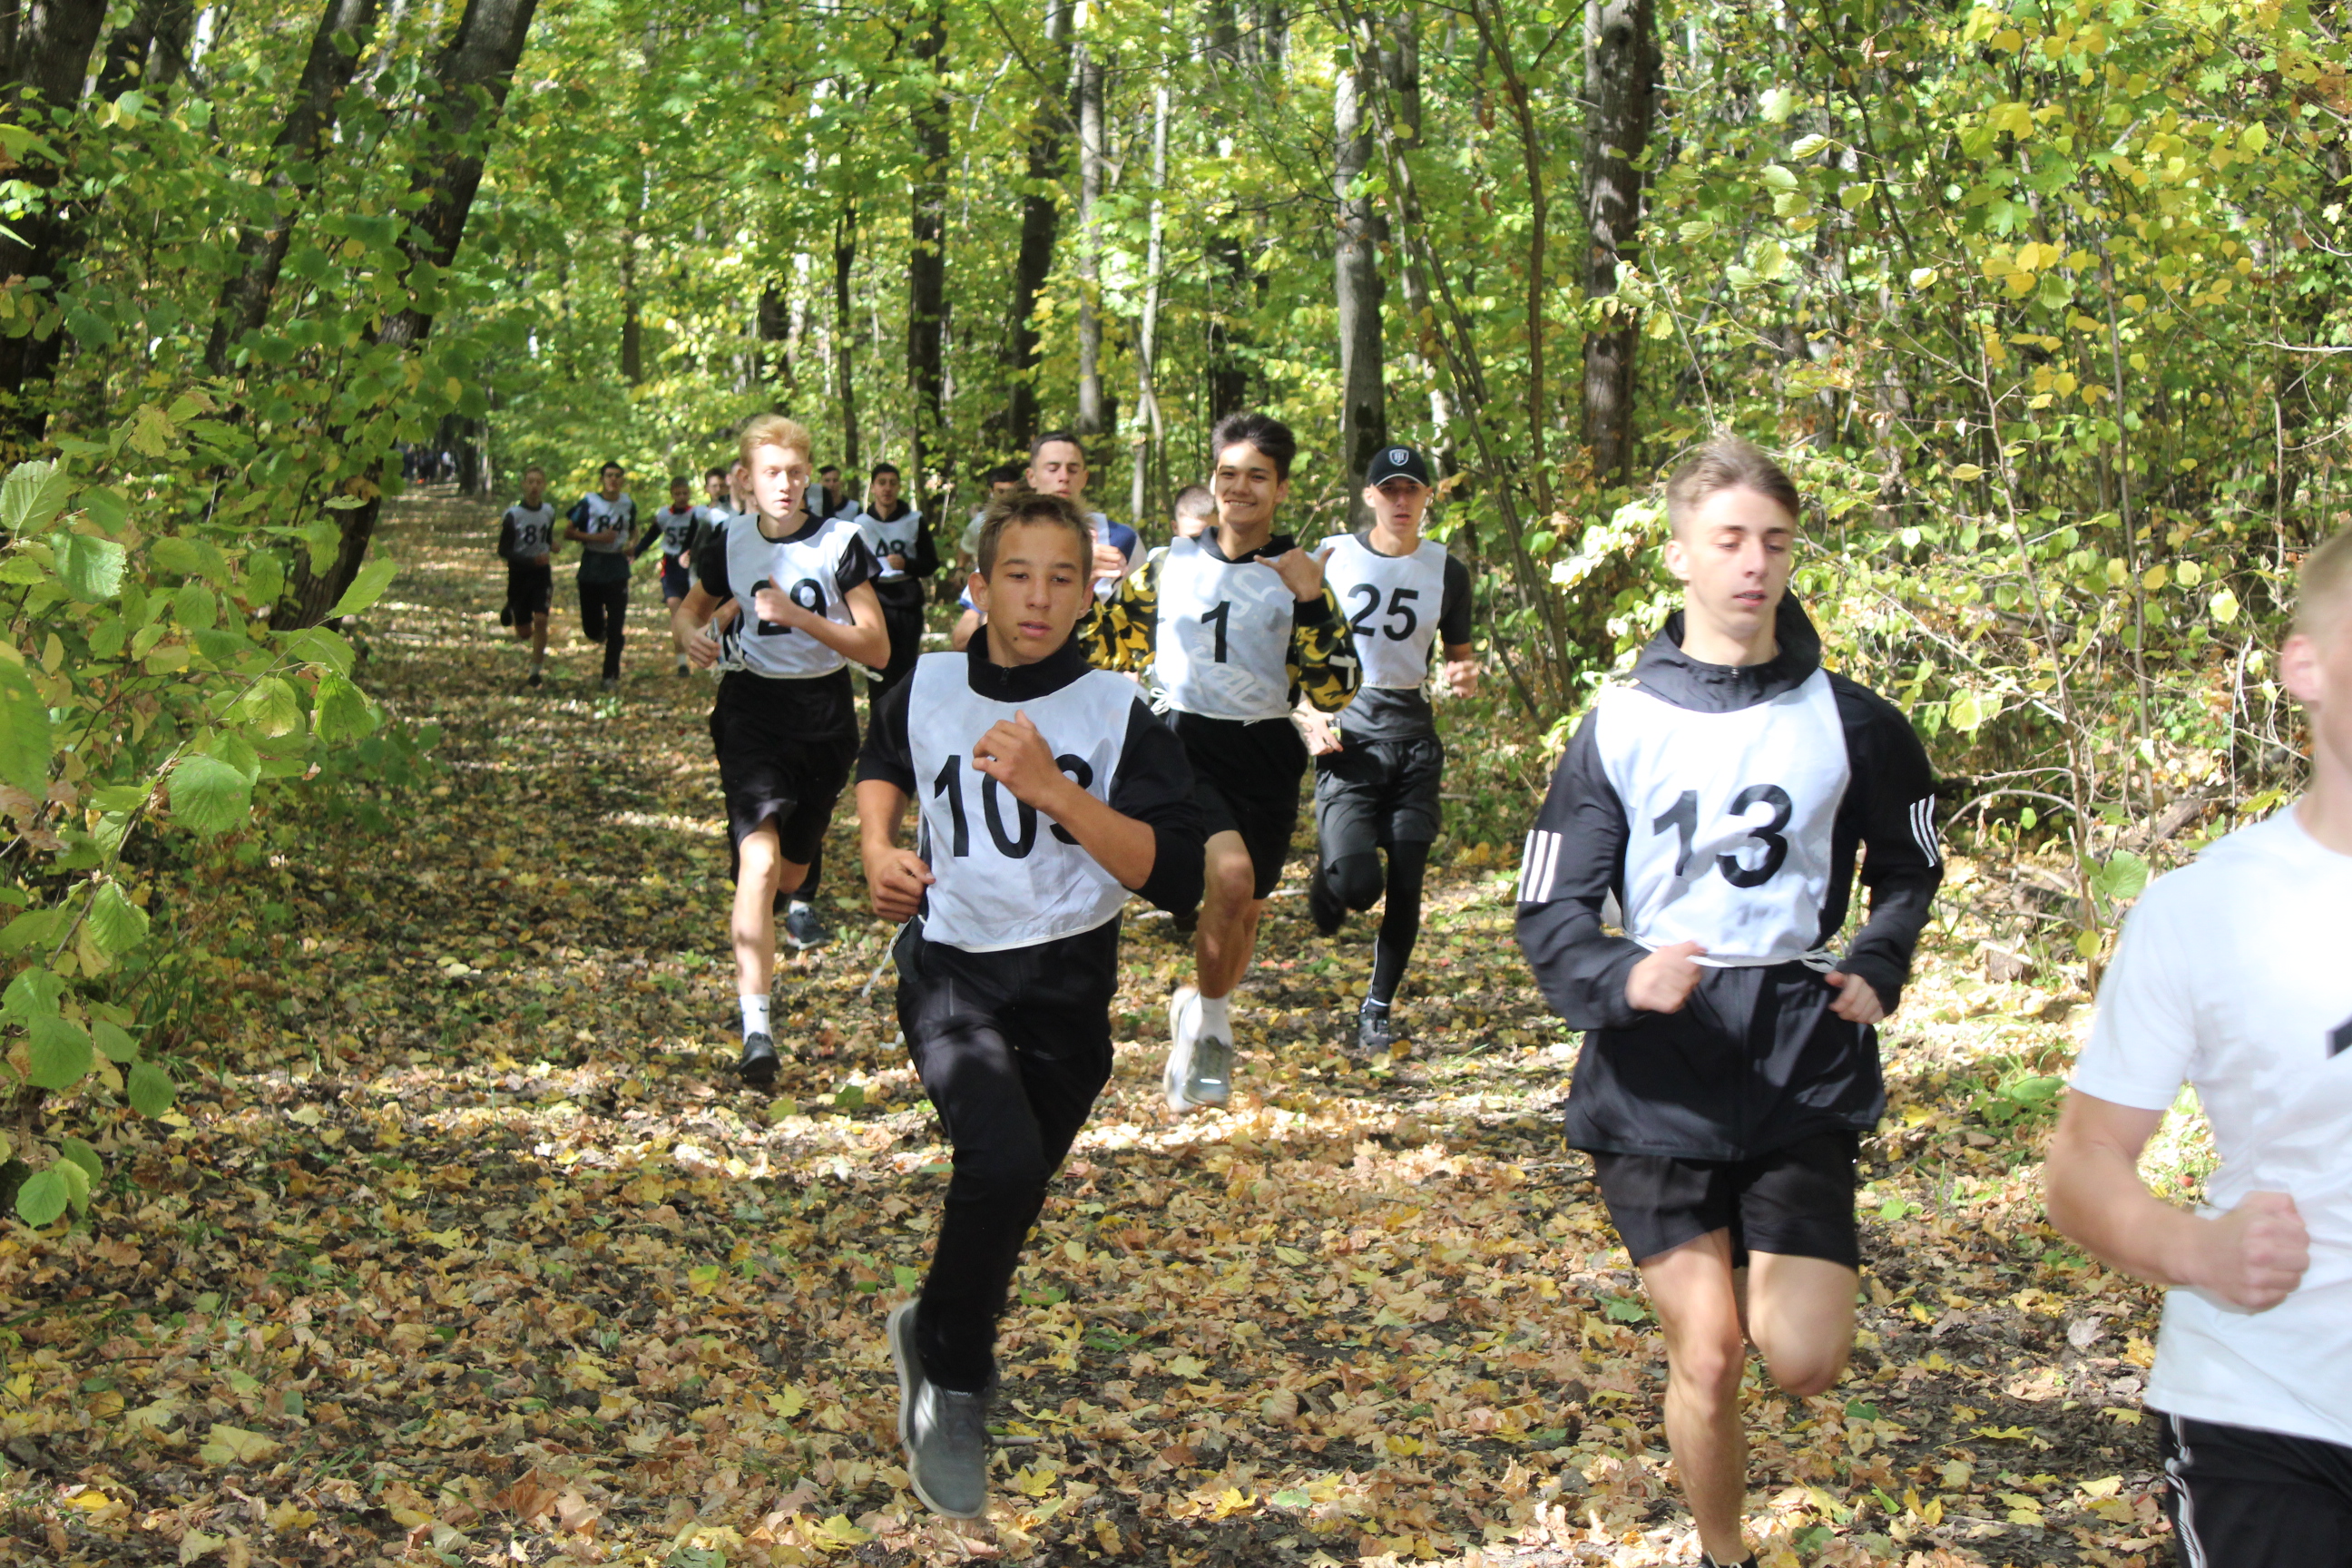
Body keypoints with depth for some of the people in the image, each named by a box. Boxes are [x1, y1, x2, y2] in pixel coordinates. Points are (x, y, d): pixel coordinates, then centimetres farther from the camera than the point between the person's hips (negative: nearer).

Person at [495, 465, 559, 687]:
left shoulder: (549, 511, 2)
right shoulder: (513, 515, -13)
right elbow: (503, 551, -13)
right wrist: (531, 560, -24)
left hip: (542, 574, 2)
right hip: (519, 575, -2)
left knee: (541, 621, -13)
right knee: (524, 632, 4)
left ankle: (537, 669, 0)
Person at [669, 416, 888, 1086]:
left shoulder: (840, 543, -5)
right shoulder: (730, 545, 1)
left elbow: (877, 648, -8)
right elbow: (691, 608, 20)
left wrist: (798, 615, -21)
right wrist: (693, 635, -4)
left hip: (825, 714, 1)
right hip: (752, 709, 0)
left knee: (790, 872, 14)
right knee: (759, 860, -20)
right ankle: (756, 1030, -25)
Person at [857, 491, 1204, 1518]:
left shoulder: (1116, 711, -7)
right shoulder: (925, 688, 0)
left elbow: (1171, 876, -18)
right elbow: (881, 764, 26)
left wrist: (1055, 790, -26)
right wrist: (877, 849, 7)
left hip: (1066, 982, 1)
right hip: (949, 970, -1)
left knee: (1009, 1200, 13)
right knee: (1001, 1158, -26)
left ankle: (931, 1335, 44)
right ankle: (952, 1382, -4)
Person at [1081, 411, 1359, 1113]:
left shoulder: (1300, 576, 2)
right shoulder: (1167, 566, 5)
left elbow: (1334, 693, -9)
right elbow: (1106, 647, 20)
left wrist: (1313, 601, -18)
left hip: (1264, 758, 2)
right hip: (1182, 746, -2)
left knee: (1242, 911, 8)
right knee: (1229, 874, -26)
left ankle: (1199, 1014, 38)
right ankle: (1211, 1025, -7)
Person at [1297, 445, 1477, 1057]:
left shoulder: (1447, 572, 8)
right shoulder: (1330, 558, 1)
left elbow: (1460, 653, 19)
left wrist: (1465, 676, -6)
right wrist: (1308, 717, -8)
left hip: (1413, 736, 3)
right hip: (1346, 736, -3)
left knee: (1405, 886, 0)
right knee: (1356, 880, -19)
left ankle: (1377, 1010, 18)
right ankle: (1324, 877, 19)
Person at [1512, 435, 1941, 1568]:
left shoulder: (1848, 722, 3)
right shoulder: (1618, 727, 1)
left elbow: (1909, 871, 20)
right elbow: (1550, 915, 0)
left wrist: (1878, 967, 1)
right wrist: (1622, 977, -21)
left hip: (1804, 1067, 1)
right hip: (1658, 1078, -1)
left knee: (1803, 1363, -9)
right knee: (1707, 1361, -3)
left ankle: (1756, 1282, 25)